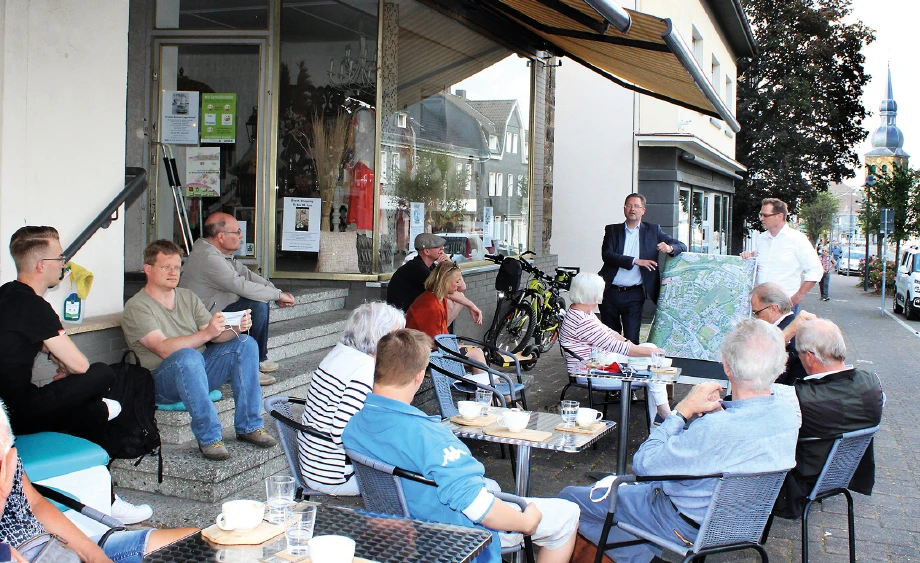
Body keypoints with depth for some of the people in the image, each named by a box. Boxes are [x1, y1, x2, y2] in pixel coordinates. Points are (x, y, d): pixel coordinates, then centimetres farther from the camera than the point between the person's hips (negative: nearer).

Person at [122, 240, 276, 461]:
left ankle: (250, 426, -10)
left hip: (199, 372, 7)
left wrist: (235, 328, -17)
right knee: (188, 356, -37)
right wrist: (206, 334, -33)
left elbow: (216, 335, 6)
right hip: (162, 382, -7)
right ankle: (208, 438, -30)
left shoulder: (188, 297, 15)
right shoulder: (137, 307, -7)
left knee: (245, 344, -10)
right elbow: (164, 349, -22)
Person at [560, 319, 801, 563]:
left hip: (688, 527, -8)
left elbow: (643, 465, -24)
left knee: (569, 498, 2)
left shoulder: (715, 430, -39)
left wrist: (683, 410, -19)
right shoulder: (788, 404, -16)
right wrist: (719, 408, -11)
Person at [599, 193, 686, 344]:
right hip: (610, 292, 1)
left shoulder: (653, 230, 8)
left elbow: (682, 246, 8)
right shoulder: (612, 230, 8)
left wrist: (670, 248, -17)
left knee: (631, 340, -7)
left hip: (634, 294, -1)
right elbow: (607, 255, -8)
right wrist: (635, 261, -18)